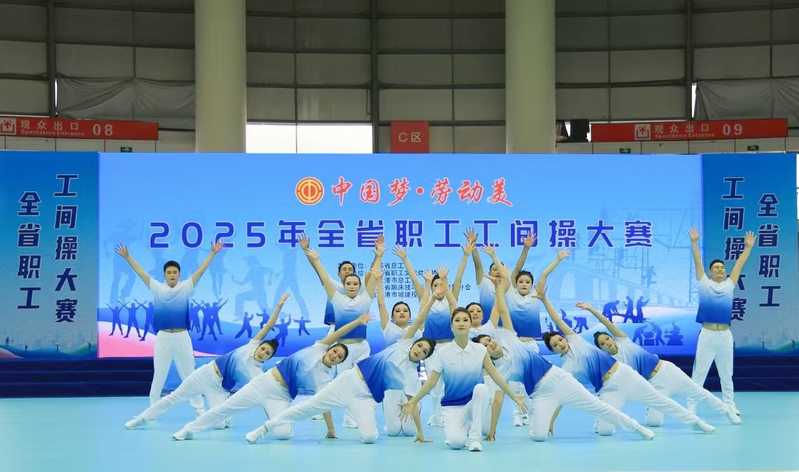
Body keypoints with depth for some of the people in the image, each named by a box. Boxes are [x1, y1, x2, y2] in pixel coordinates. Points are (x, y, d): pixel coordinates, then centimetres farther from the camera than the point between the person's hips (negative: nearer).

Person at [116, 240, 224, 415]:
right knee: (158, 376, 9)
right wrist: (127, 257, 3)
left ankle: (200, 409, 14)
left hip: (182, 337, 0)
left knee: (190, 375, 7)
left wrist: (213, 253, -5)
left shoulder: (186, 287, 3)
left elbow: (201, 270, 0)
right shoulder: (157, 288, 4)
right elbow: (140, 272, 5)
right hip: (163, 337, 0)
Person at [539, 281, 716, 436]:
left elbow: (558, 320, -1)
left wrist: (545, 299, -9)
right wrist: (550, 423, -6)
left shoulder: (575, 341, 3)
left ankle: (695, 422, 17)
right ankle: (602, 422, 18)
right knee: (605, 430, -19)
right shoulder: (566, 368, -3)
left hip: (623, 374, 2)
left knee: (659, 400, 6)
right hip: (609, 389, -2)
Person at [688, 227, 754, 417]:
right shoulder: (704, 283, 8)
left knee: (726, 375, 12)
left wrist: (748, 247, 16)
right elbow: (697, 262, 6)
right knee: (698, 373, 0)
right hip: (707, 334, -3)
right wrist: (694, 242, 2)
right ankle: (691, 407, 3)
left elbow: (739, 265, 17)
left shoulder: (729, 285, 14)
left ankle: (730, 405, 20)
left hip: (725, 335, 3)